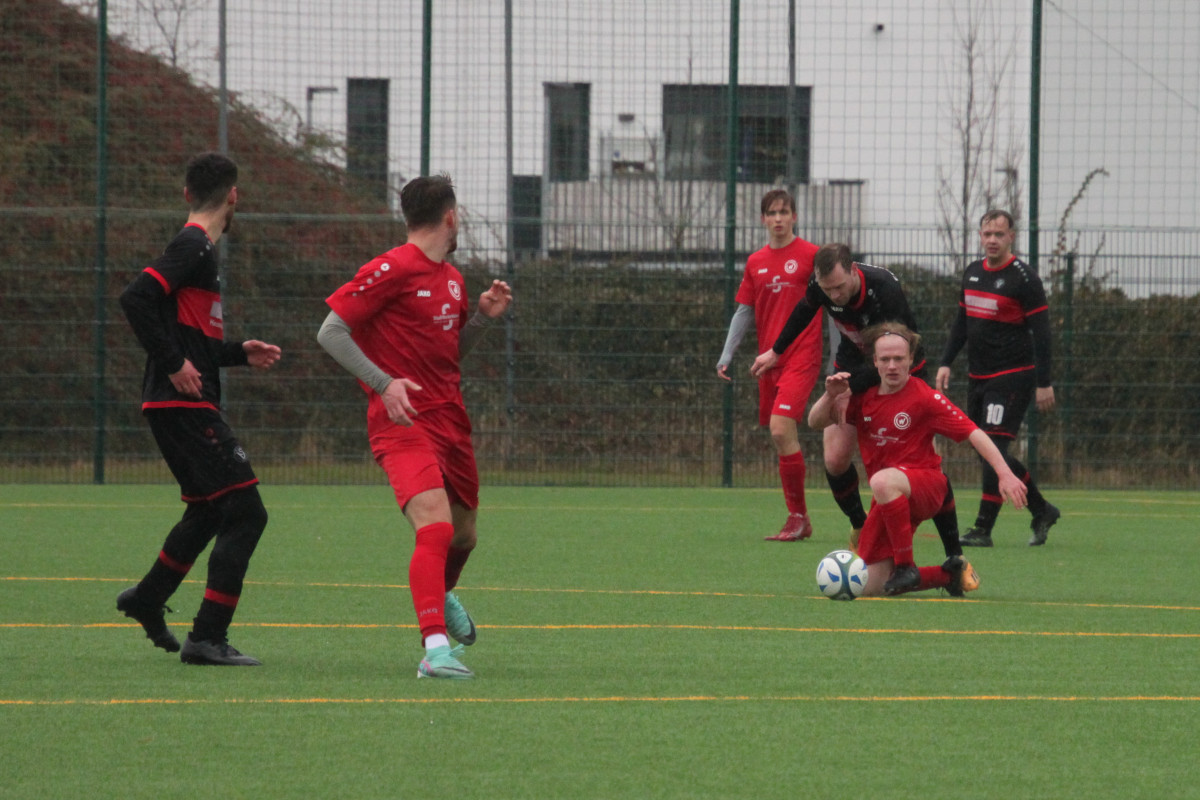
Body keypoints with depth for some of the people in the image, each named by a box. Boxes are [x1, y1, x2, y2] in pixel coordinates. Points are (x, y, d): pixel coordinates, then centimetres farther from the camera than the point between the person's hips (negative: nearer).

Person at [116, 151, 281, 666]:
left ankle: (147, 600, 41)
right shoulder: (194, 248, -12)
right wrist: (174, 363, -22)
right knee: (245, 512, -11)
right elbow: (135, 299, -24)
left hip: (177, 406, 10)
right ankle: (207, 638, -13)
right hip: (185, 406, -10)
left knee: (207, 510, 26)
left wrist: (240, 353, 20)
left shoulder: (196, 248, 18)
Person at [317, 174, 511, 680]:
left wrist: (483, 316, 9)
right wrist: (384, 382, -20)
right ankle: (435, 648, -30)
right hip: (403, 424, -8)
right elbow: (330, 332, -11)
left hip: (450, 422, 8)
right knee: (435, 527, -25)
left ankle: (442, 596, 52)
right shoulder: (393, 270, -11)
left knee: (463, 535, 19)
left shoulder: (451, 278, 16)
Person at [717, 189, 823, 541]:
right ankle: (798, 520, 15)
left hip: (802, 357, -6)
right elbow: (744, 311, 18)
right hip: (769, 361, 6)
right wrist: (726, 356, 10)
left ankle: (798, 517, -12)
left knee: (781, 428, -19)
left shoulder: (811, 255, -3)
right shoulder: (756, 262, 13)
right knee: (782, 436, 7)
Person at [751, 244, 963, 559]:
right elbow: (804, 310, 7)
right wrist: (776, 351, 20)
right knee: (835, 461, -9)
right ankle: (859, 528, 18)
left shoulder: (885, 289, -36)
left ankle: (954, 554, -1)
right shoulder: (819, 285, -20)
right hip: (853, 368, 4)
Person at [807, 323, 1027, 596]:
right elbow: (815, 422, 9)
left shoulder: (923, 397, -10)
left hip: (926, 484, -6)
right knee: (870, 586, -1)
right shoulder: (864, 396, 5)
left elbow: (972, 433, -13)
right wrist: (830, 396, -13)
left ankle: (905, 567, -27)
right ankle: (948, 574, 19)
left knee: (883, 481, -41)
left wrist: (1005, 473, -23)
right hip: (886, 500, 6)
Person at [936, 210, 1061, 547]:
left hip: (1013, 377, -8)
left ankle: (983, 529, -11)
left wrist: (1044, 383, -15)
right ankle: (1041, 511, 23)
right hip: (978, 377, 8)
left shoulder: (1024, 279, -10)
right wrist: (946, 363, 13)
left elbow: (1041, 332, -11)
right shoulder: (972, 272, 11)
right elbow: (962, 321, 21)